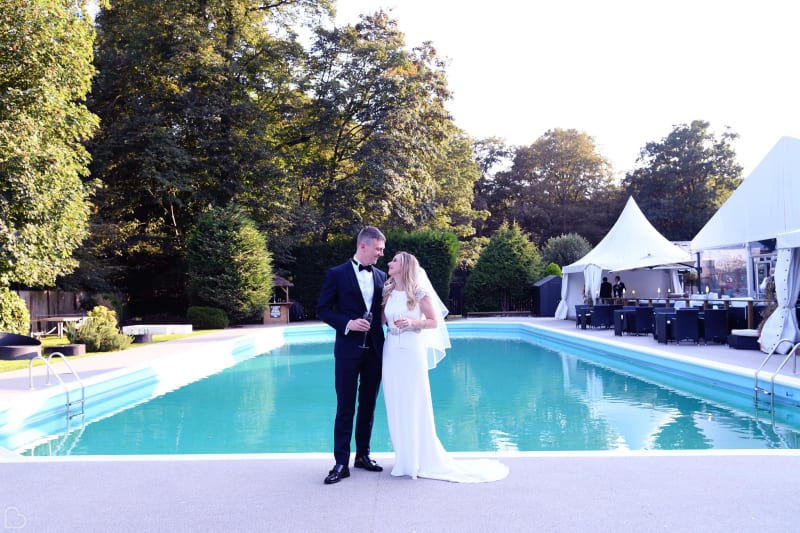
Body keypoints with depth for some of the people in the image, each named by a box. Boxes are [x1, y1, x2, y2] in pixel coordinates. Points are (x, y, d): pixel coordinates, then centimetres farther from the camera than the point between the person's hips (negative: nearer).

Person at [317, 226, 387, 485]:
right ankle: (341, 463, 7)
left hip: (374, 349, 5)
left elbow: (383, 309, 14)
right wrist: (347, 323, -18)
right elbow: (323, 309, -4)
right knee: (345, 408, 0)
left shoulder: (381, 276, 9)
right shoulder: (337, 274, -4)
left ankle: (363, 455, 25)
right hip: (348, 349, -4)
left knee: (368, 405, 12)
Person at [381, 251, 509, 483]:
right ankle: (405, 458, 21)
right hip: (391, 352, 5)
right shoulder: (388, 291, 8)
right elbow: (382, 319, 12)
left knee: (415, 404, 1)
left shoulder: (419, 291, -6)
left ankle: (423, 458, 14)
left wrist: (413, 322, -18)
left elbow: (434, 322, -5)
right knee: (396, 405, 8)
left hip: (412, 351, -5)